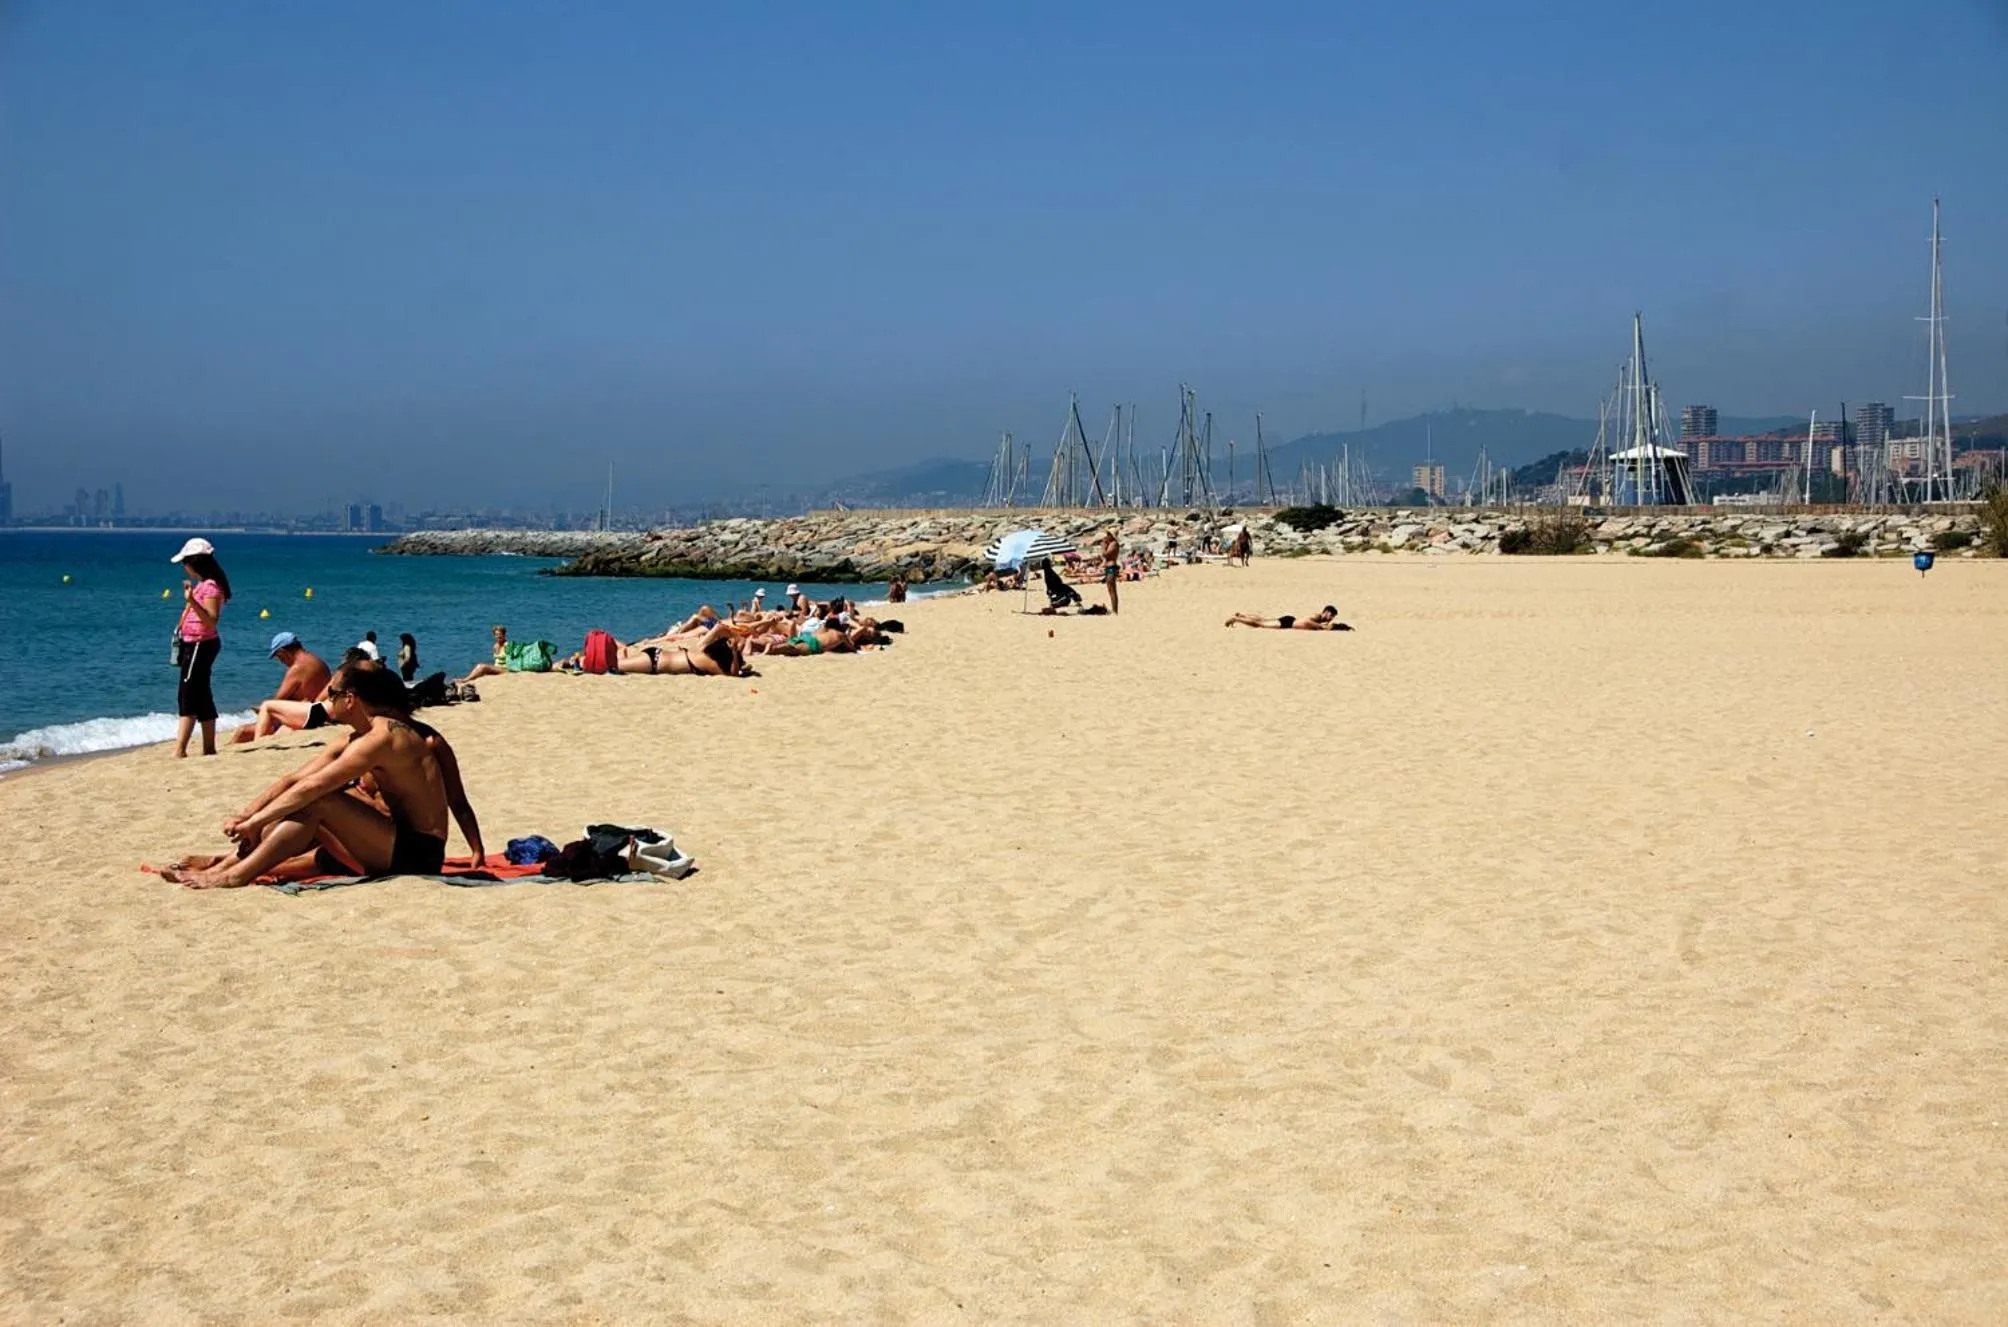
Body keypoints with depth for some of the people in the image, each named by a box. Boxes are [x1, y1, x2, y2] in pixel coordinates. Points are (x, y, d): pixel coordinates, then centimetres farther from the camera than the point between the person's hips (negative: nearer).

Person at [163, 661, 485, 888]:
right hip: (399, 847, 10)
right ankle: (228, 862, 1)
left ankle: (237, 875, -16)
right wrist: (244, 816, 1)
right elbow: (294, 780, 11)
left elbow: (310, 787, -19)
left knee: (317, 802, -19)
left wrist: (253, 822, -14)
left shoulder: (383, 736, -17)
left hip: (416, 855, -10)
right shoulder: (353, 739, 13)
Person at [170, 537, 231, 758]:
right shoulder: (201, 585, 14)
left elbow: (211, 621, -26)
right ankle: (209, 748, 16)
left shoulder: (210, 587, -15)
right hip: (193, 645, 10)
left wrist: (192, 601, -35)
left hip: (200, 646, -10)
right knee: (201, 697, 12)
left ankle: (179, 750, -16)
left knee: (187, 697, -13)